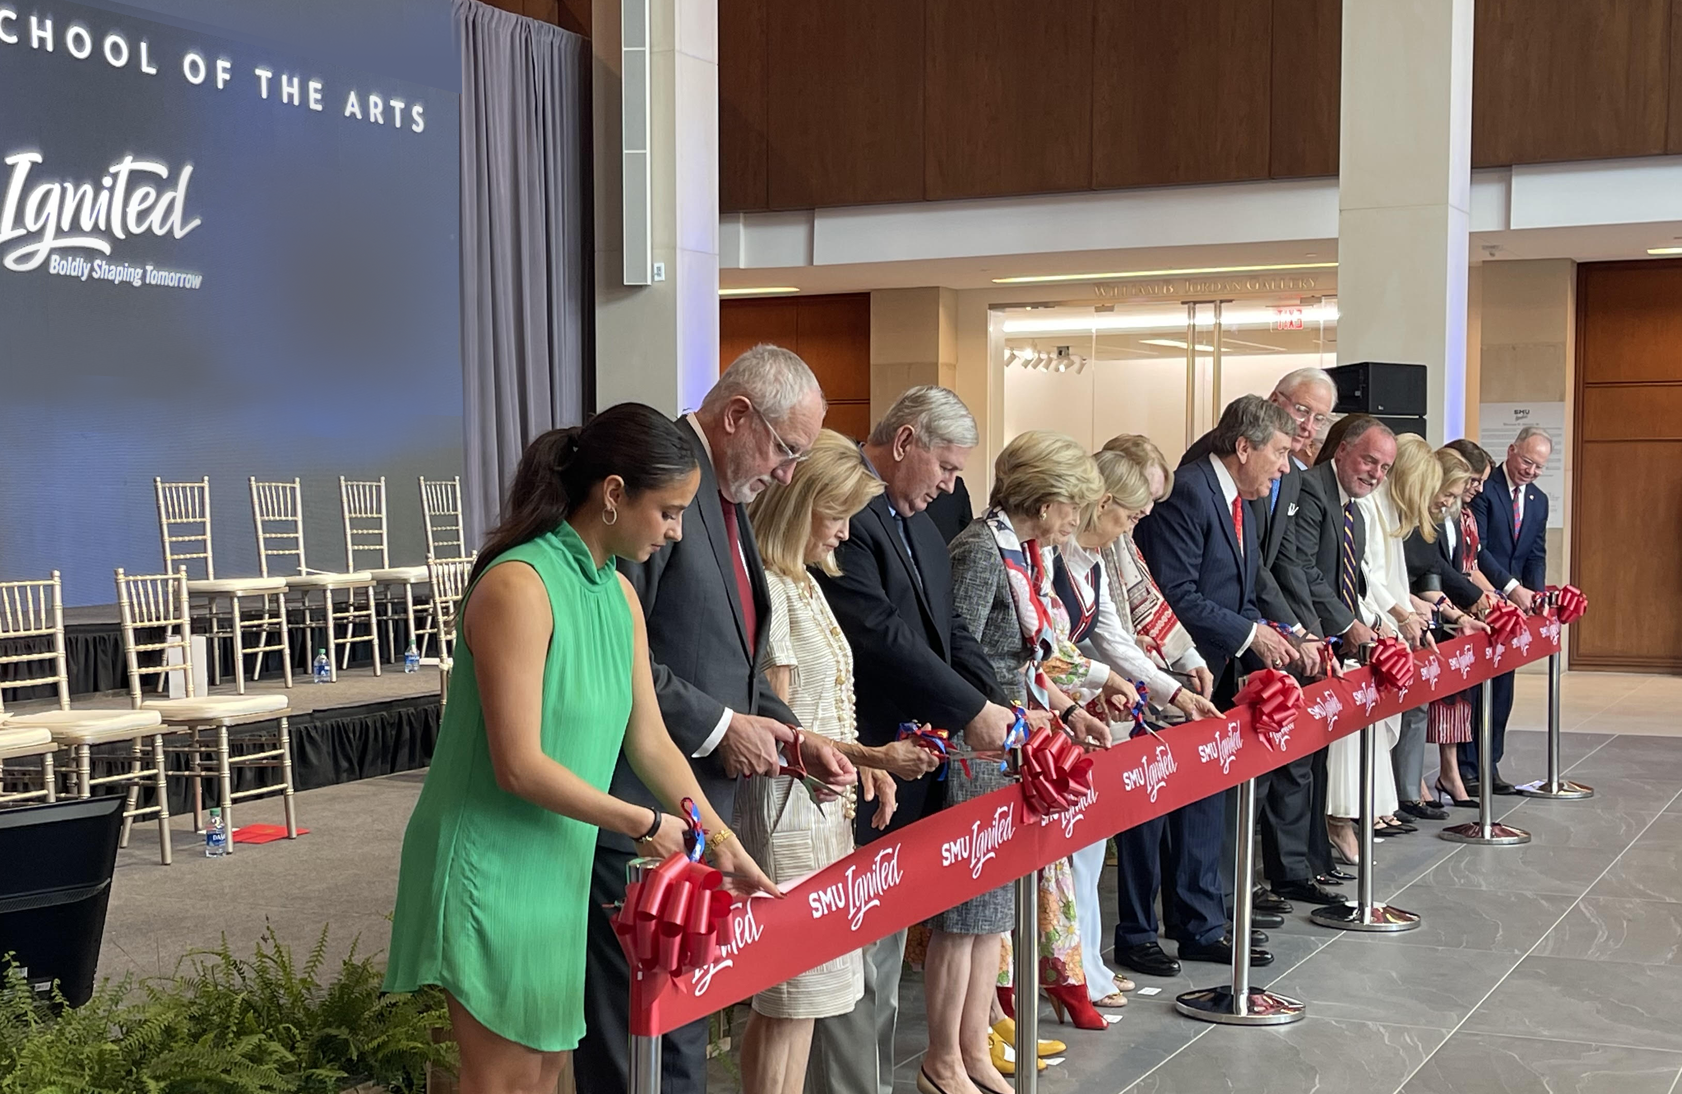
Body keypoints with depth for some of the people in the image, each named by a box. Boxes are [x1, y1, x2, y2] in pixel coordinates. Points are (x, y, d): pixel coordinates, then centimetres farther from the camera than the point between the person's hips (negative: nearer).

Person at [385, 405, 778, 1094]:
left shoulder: (618, 594, 6)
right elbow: (519, 766, -24)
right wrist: (644, 823, -15)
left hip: (559, 867, 8)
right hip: (490, 870, -8)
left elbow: (650, 741, 8)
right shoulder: (519, 586, -21)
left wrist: (725, 844, 3)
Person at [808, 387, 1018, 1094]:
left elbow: (948, 629, 17)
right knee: (852, 952, -3)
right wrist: (972, 709, -17)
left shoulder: (917, 524, 17)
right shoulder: (844, 512, -15)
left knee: (886, 948, 16)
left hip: (914, 766, 10)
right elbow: (880, 634, -22)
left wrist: (995, 702, 1)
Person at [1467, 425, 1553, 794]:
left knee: (1502, 687, 8)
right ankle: (1467, 768, 0)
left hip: (1513, 603, 7)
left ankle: (1490, 764, 15)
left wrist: (1535, 594, -6)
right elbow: (1477, 549, -16)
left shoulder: (1539, 500, 13)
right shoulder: (1483, 489, -10)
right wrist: (1512, 587, -20)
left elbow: (1536, 554, 12)